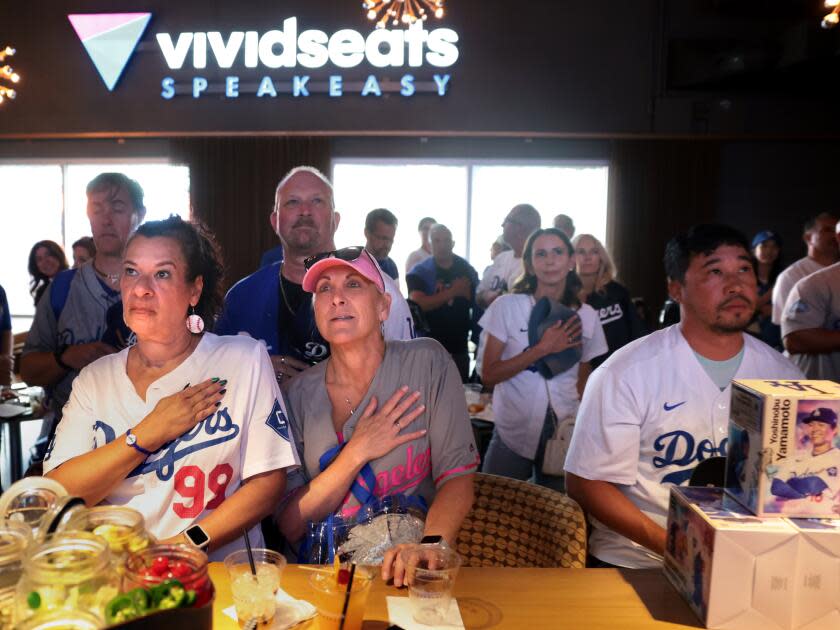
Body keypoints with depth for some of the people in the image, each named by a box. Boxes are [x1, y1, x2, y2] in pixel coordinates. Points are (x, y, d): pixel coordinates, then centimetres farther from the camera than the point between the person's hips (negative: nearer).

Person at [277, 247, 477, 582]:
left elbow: (457, 477, -8)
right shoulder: (301, 392, 2)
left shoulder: (426, 362, -4)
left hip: (401, 576, -1)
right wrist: (357, 453, -13)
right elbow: (289, 525, -1)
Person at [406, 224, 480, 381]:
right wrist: (452, 292, -20)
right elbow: (418, 304, -19)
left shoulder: (467, 270, 7)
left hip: (459, 347, 4)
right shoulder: (419, 273, -3)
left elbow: (479, 304, 13)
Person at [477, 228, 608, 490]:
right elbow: (488, 375, -12)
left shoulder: (586, 316, 2)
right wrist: (543, 349, -17)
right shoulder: (507, 306, -7)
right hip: (512, 435, -2)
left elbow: (582, 382, 12)